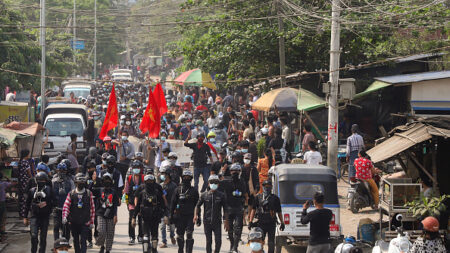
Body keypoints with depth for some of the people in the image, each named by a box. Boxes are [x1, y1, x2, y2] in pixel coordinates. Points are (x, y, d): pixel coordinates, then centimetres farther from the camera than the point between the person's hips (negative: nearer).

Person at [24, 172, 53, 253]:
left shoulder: (49, 190, 4)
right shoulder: (32, 191, 6)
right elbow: (27, 205, 13)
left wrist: (46, 203, -14)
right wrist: (25, 217, 10)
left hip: (45, 217, 0)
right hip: (34, 216, 0)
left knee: (43, 238, 4)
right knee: (34, 236, -13)